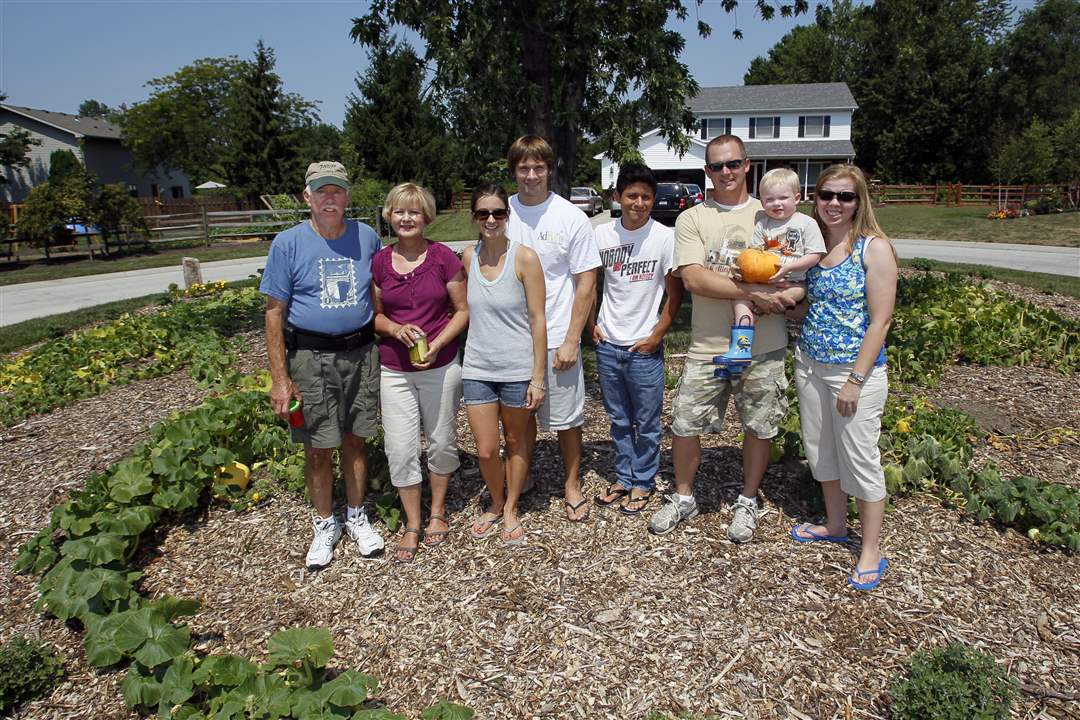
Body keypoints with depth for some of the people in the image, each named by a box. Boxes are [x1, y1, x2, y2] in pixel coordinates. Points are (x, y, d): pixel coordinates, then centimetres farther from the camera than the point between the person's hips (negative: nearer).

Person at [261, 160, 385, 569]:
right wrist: (280, 378, -10)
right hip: (310, 356, -2)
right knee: (318, 448, 6)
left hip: (360, 353, 2)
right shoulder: (288, 244, -5)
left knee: (355, 440, 12)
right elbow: (274, 313, -5)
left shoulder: (367, 238, 2)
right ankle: (324, 525, 25)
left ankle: (356, 517, 30)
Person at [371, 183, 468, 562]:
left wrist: (437, 343, -16)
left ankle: (437, 512, 35)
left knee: (441, 441, 12)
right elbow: (375, 315, 9)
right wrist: (396, 329, -13)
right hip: (394, 370, 2)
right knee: (400, 448, 2)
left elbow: (463, 311, -2)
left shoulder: (443, 257, -6)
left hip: (441, 366, -1)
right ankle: (412, 524, 21)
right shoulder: (379, 262, 1)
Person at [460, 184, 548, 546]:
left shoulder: (524, 258, -10)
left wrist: (538, 377, -11)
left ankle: (511, 509, 35)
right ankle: (496, 504, 34)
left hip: (517, 368, -3)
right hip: (477, 368, 3)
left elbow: (537, 320, -9)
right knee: (486, 451, 6)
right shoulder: (468, 257, 1)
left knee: (515, 441, 14)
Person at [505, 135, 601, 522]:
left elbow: (587, 284, -5)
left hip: (557, 339, -2)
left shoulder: (572, 218, -6)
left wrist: (570, 341, -10)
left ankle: (572, 485, 27)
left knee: (566, 418, 8)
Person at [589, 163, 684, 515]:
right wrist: (591, 324, 6)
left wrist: (655, 336, -8)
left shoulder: (665, 237, -9)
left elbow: (675, 294, -5)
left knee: (646, 422, 9)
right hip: (608, 344, 3)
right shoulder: (602, 234, 0)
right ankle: (624, 477, 32)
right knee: (619, 419, 16)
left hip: (644, 347, -3)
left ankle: (643, 481, 26)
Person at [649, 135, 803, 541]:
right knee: (684, 426, 4)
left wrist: (788, 297, -13)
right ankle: (683, 497, 28)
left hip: (764, 347, 1)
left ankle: (747, 501, 32)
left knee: (759, 428, 11)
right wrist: (754, 293, -19)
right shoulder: (692, 219, 1)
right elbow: (693, 278, -14)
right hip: (708, 346, -1)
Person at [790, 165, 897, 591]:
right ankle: (835, 525, 38)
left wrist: (855, 380, -18)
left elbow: (881, 320, -15)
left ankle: (871, 553, 19)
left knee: (860, 458, 3)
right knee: (820, 449, 17)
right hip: (809, 364, 6)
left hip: (856, 368, -6)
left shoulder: (874, 248, -12)